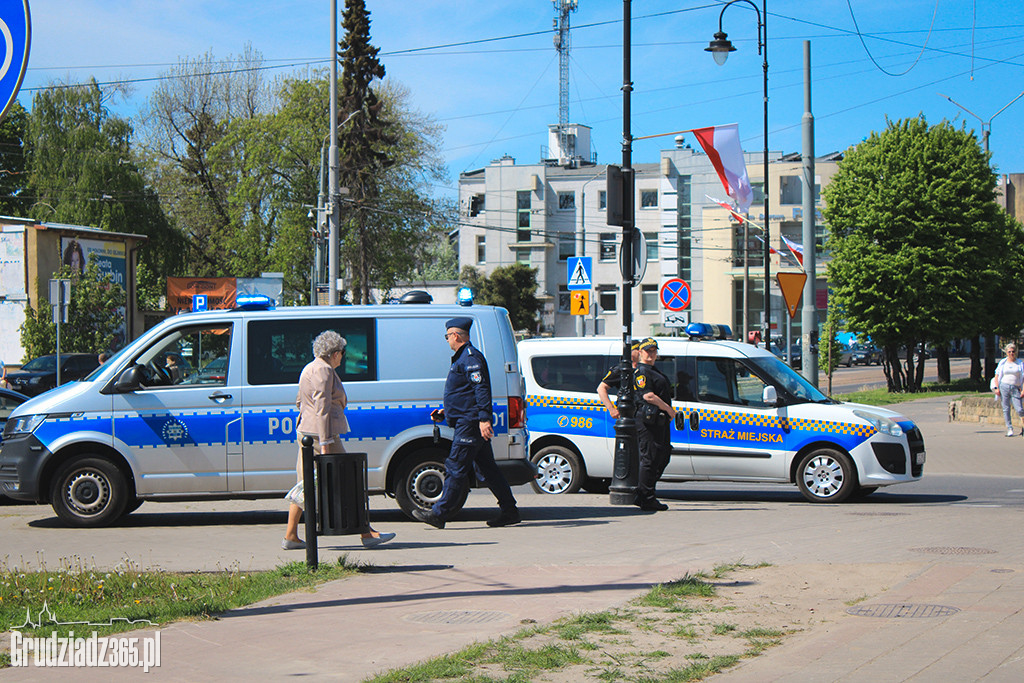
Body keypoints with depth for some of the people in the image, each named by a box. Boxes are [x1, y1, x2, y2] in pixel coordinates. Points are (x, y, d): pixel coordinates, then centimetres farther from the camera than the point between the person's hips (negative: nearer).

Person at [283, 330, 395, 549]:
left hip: (306, 432, 10)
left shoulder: (310, 369, 19)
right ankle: (367, 534, -2)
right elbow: (322, 408, -19)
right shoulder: (323, 371, -13)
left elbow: (300, 402, 27)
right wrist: (325, 443, -22)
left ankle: (290, 536, 8)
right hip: (321, 434, -10)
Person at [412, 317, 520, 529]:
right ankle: (510, 511, 12)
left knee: (456, 469, -9)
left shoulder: (471, 357, -12)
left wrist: (483, 419, -29)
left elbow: (481, 389, -22)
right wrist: (445, 412, 26)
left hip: (470, 424, -11)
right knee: (487, 469, 10)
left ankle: (439, 513, -8)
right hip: (468, 422, 11)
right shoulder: (463, 358, 22)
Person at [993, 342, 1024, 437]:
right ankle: (1009, 429, 5)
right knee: (1006, 409, -1)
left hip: (1015, 389, -1)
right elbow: (997, 376, 12)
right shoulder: (1002, 363, 10)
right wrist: (997, 388, 0)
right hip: (1004, 387, 1)